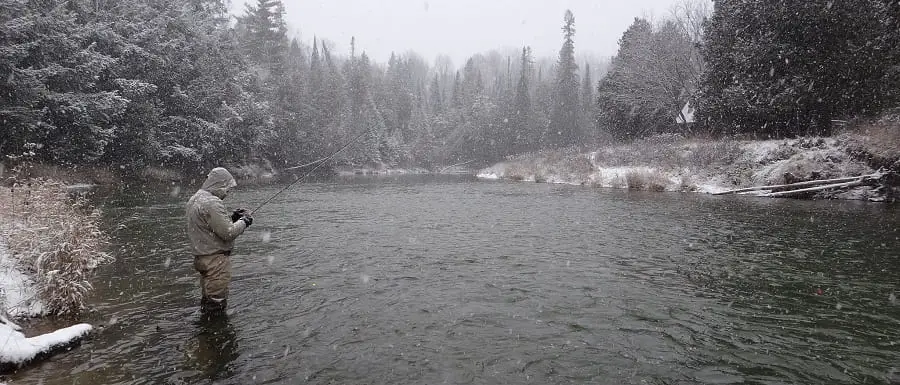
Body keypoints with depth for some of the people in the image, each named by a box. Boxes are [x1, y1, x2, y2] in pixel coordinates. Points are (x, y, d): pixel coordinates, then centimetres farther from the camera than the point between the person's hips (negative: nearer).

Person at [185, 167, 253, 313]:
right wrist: (243, 222, -6)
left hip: (201, 256, 10)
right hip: (216, 259, -10)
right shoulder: (212, 203, -22)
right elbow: (228, 232, -22)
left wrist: (232, 218, 9)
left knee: (208, 298, 20)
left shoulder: (195, 199, 11)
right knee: (216, 302, -1)